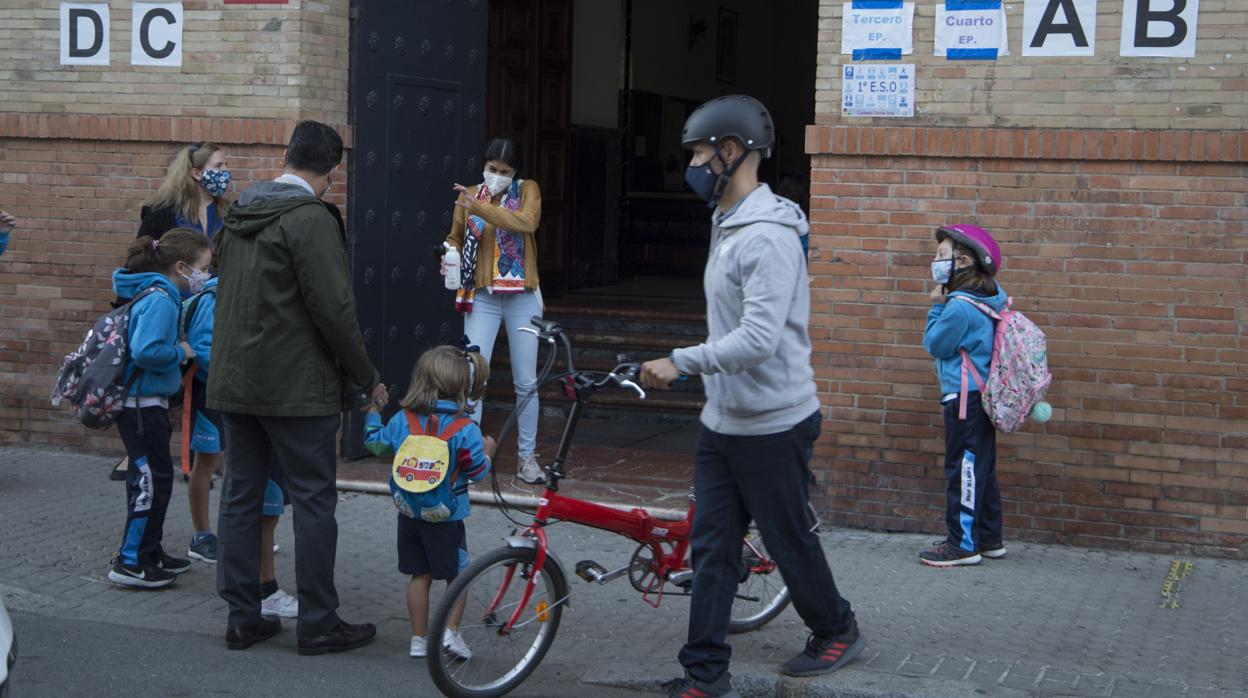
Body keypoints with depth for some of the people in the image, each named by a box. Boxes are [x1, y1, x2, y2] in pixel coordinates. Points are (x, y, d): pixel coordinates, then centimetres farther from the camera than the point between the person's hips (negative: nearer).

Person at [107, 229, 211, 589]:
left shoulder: (160, 295, 10)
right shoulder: (160, 299, -20)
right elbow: (145, 351, -30)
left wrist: (179, 354, 8)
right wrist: (181, 352, -16)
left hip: (144, 401, 10)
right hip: (142, 403, -10)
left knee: (150, 477, 17)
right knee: (153, 478, -4)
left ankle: (150, 552, 28)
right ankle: (130, 562, 1)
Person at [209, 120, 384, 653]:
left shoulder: (239, 216, 11)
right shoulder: (310, 219, -15)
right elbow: (333, 309, -18)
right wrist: (366, 378, -8)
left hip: (233, 383, 8)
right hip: (296, 387, -8)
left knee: (241, 497, 11)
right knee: (314, 502, 0)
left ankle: (242, 618, 16)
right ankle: (318, 623, 4)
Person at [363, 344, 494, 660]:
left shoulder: (403, 419, -4)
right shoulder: (465, 429, -16)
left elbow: (375, 444, 10)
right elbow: (477, 471, -11)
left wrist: (373, 413, 26)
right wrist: (487, 450, 9)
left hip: (409, 512, 4)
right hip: (446, 516, -4)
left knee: (420, 576, 13)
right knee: (458, 574, 12)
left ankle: (419, 639, 16)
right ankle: (451, 630, 1)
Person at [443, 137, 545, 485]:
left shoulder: (528, 190, -1)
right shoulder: (469, 196, 5)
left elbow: (527, 222, -21)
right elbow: (455, 238, 15)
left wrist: (480, 207, -28)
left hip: (521, 296, -1)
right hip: (482, 296, 1)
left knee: (526, 381, 5)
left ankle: (527, 456, 15)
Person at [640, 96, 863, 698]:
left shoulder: (767, 236, -22)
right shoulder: (727, 224, 11)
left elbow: (759, 338, -31)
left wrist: (681, 363, -29)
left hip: (772, 427, -9)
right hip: (721, 421, 9)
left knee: (789, 541, 8)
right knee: (710, 548, 8)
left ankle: (837, 632, 31)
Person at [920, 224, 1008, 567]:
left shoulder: (960, 307, -21)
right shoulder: (990, 297, 9)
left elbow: (935, 345, -9)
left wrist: (937, 307, -3)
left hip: (964, 398, -10)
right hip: (983, 394, 10)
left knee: (964, 471, -4)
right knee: (982, 468, 15)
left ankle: (963, 545, 1)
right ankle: (989, 539, 23)